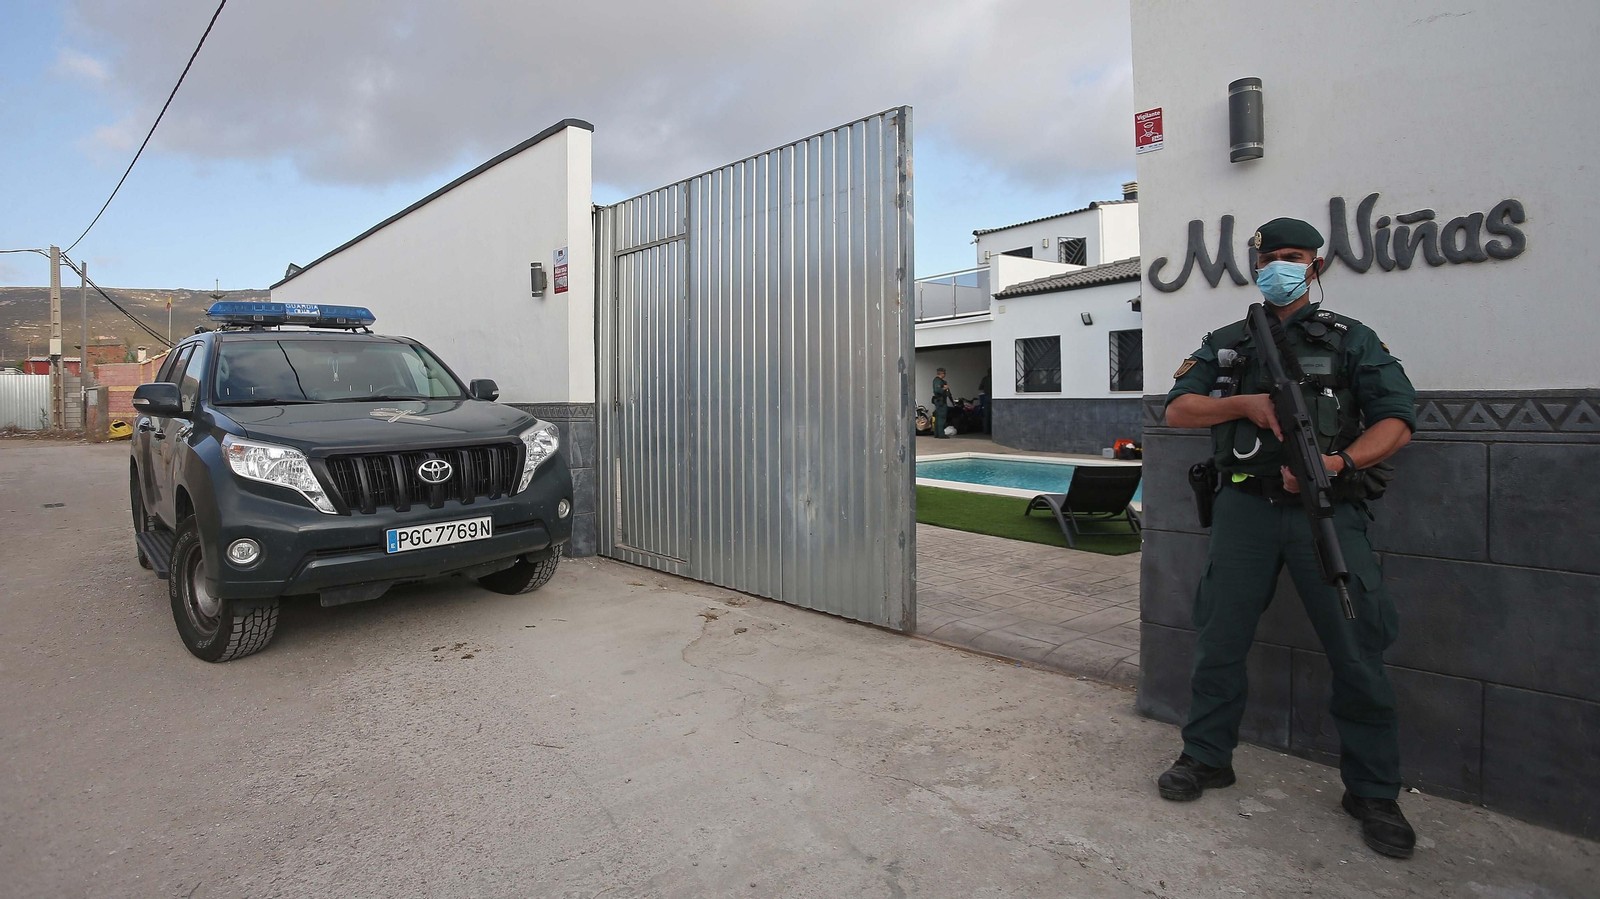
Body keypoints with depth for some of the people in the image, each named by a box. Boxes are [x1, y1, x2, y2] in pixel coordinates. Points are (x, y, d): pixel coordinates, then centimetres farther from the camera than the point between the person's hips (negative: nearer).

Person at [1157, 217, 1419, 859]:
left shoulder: (1350, 340, 7)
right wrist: (1248, 403, -11)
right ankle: (1207, 758, 22)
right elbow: (1177, 409, 4)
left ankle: (1372, 792, 19)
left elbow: (1397, 419, 0)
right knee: (1219, 639, 5)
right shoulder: (1226, 343, 13)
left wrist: (1338, 462, -17)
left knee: (1356, 650, 1)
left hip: (1326, 511, -1)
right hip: (1246, 510, 2)